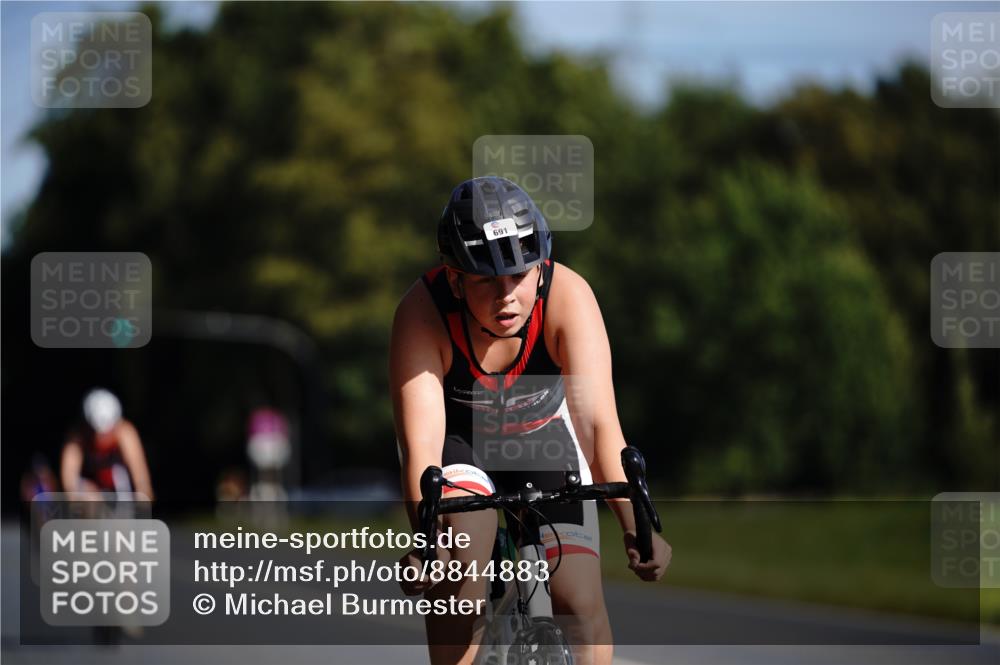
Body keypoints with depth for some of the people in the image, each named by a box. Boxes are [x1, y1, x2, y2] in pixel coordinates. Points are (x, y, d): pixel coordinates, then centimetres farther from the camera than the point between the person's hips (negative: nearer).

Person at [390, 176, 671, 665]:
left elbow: (598, 422, -39)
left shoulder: (568, 296, -31)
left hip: (543, 430, 1)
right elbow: (420, 446, -38)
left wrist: (636, 528, -52)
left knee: (581, 603, -12)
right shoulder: (421, 314, -32)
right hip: (456, 437, -1)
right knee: (460, 562, -30)